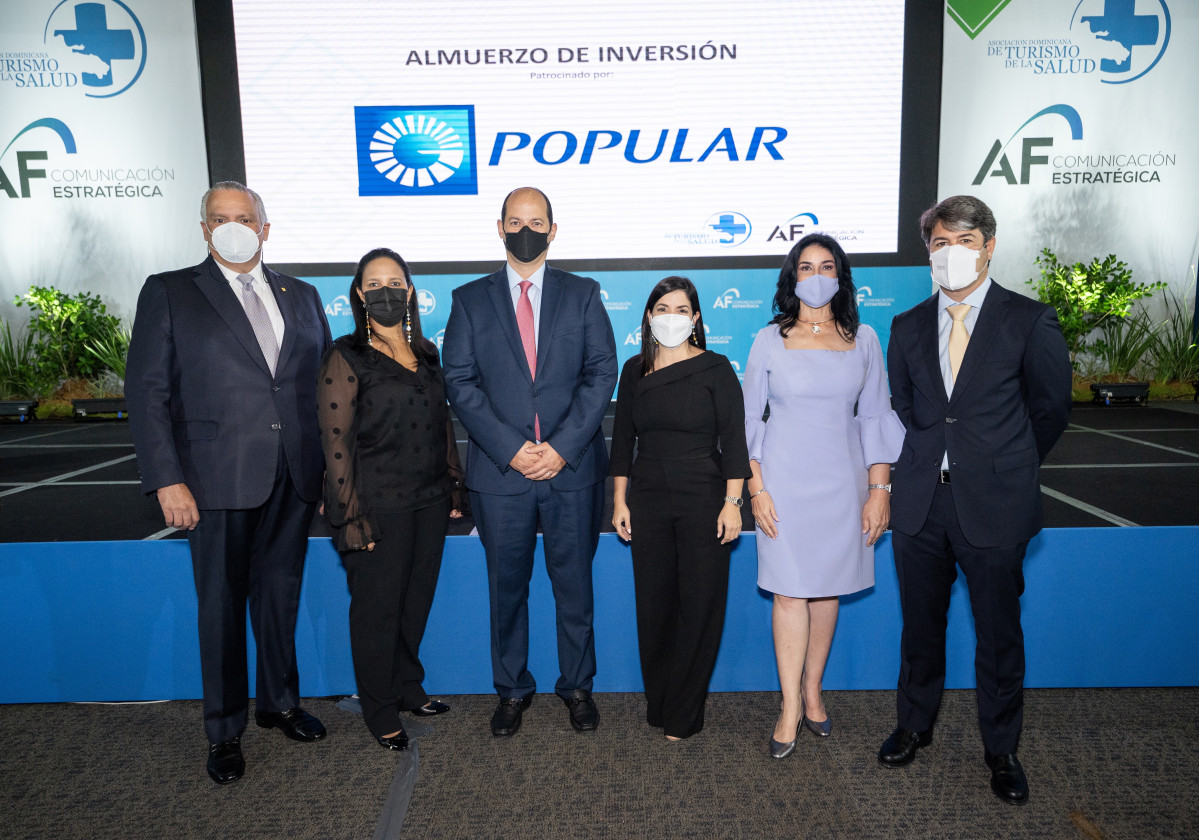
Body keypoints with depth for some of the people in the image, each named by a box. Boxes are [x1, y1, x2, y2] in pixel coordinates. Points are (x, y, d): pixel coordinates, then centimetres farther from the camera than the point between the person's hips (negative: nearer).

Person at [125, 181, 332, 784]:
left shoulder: (301, 297, 12)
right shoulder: (169, 293, 2)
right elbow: (147, 391, -3)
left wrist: (331, 466, 4)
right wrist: (167, 480, -11)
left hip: (294, 476, 3)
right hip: (219, 479, -3)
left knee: (281, 595, 15)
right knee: (222, 605, 8)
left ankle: (279, 702, 35)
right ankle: (224, 731, 26)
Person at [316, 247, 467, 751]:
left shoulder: (426, 353, 10)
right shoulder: (346, 359, -8)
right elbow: (336, 444, -11)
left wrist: (454, 487, 12)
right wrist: (351, 518, -14)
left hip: (429, 502, 6)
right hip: (380, 509, -5)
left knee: (417, 601, 15)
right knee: (378, 608, 8)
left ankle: (409, 689, 36)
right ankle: (380, 710, 27)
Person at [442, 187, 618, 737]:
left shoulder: (583, 294, 7)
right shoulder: (470, 300, 7)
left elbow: (602, 373, -2)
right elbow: (460, 383, -1)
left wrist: (562, 447, -12)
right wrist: (509, 448, -12)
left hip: (572, 468, 0)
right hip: (500, 470, 0)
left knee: (574, 584, 10)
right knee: (507, 588, 12)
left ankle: (577, 686, 29)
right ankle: (512, 689, 30)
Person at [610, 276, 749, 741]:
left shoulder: (715, 368, -3)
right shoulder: (635, 370, 8)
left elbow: (733, 439, -5)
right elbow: (622, 439, 11)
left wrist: (732, 502, -10)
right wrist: (619, 501, 7)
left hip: (703, 500, -3)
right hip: (648, 500, 3)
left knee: (700, 605, 2)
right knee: (653, 603, 8)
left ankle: (683, 715, 18)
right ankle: (657, 706, 26)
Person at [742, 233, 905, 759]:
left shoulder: (863, 339, 5)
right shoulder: (771, 340, 0)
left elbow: (875, 418, 6)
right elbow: (748, 419, 2)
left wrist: (880, 489, 1)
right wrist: (756, 489, -5)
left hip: (842, 478, 2)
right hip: (785, 478, -2)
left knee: (828, 588, 9)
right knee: (790, 590, -1)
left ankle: (813, 690, 27)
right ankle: (790, 707, 11)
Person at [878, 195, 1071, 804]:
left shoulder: (1030, 322, -4)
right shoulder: (908, 327, 6)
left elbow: (1050, 410, 5)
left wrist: (1005, 468, 12)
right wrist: (929, 463, 10)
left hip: (994, 505, -3)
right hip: (921, 502, 3)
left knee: (999, 634, 10)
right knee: (920, 626, 16)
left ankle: (1001, 749, 32)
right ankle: (915, 725, 37)